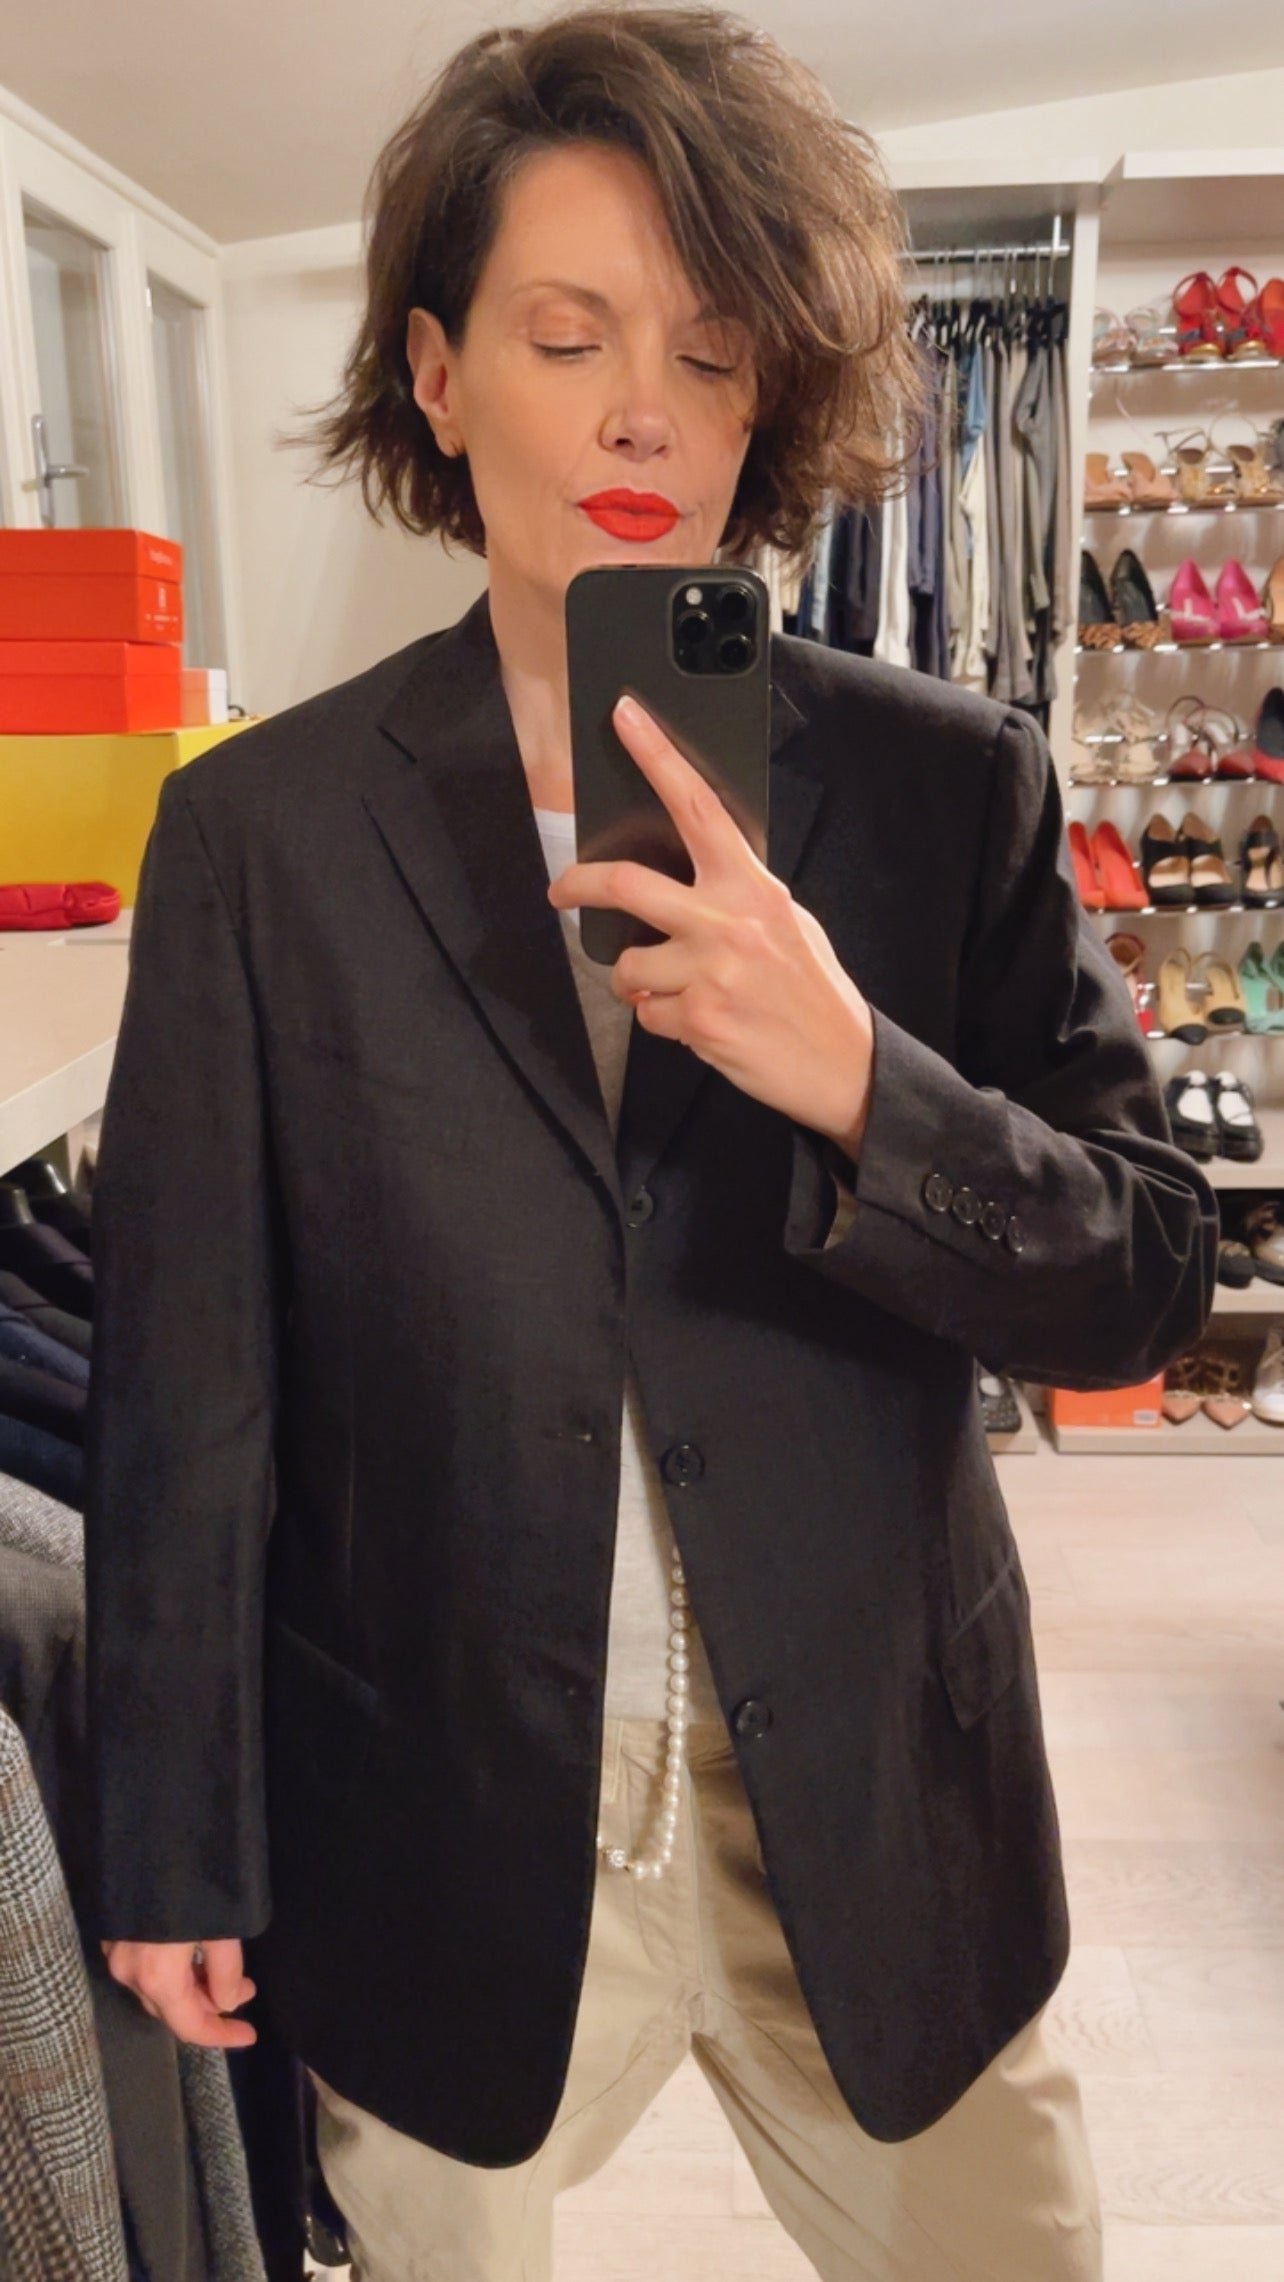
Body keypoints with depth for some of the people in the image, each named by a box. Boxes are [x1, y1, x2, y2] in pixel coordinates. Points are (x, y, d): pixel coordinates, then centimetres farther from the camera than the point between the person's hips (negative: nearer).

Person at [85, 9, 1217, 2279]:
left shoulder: (956, 788, -6)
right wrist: (178, 1853, 0)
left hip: (879, 1830, 1)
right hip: (437, 1836, 0)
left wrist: (858, 1080, -25)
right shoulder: (256, 830, -8)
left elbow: (1146, 1283, -6)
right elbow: (189, 1376, -5)